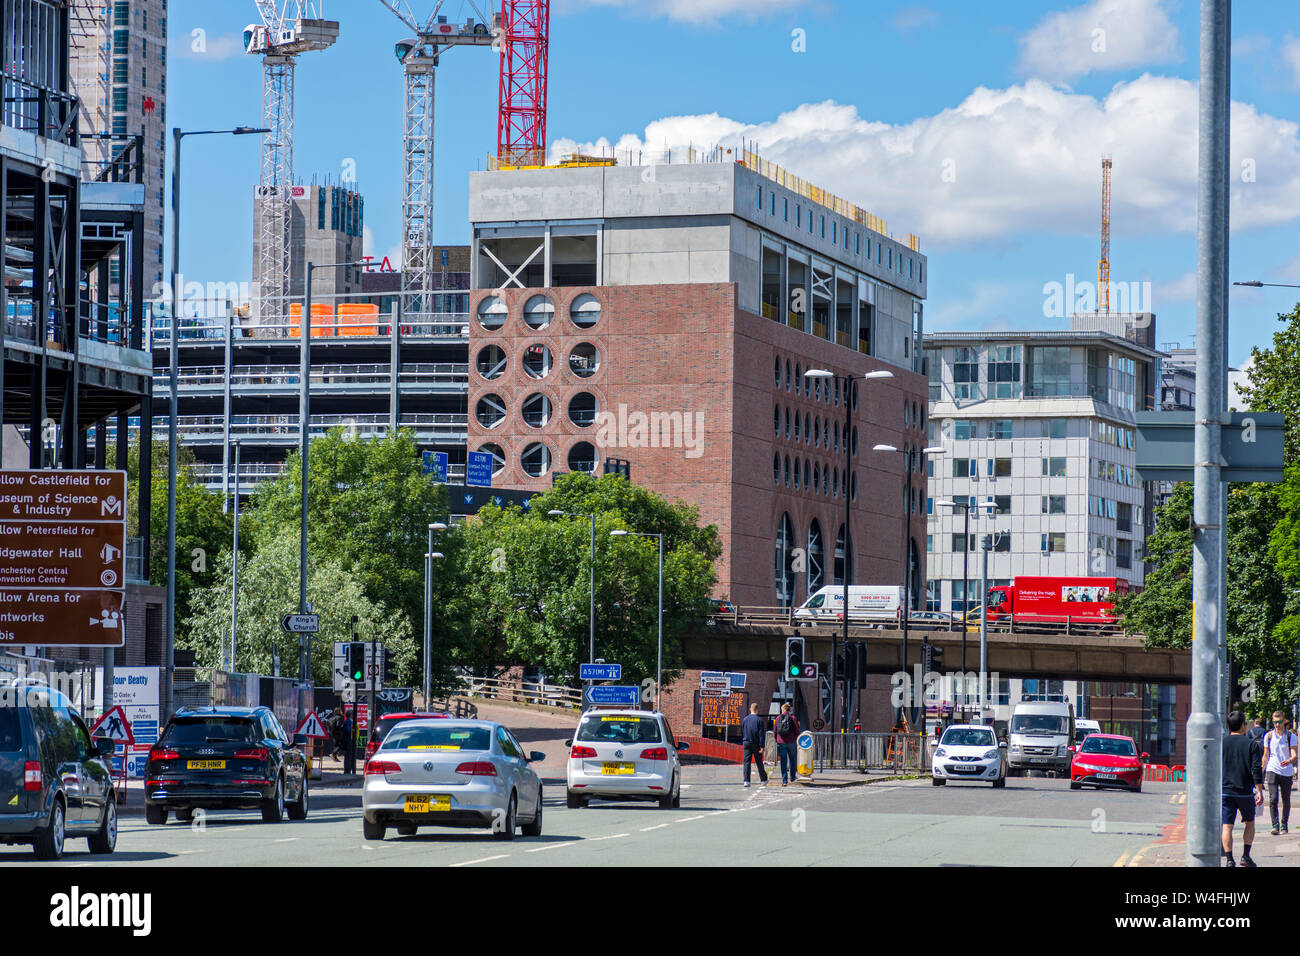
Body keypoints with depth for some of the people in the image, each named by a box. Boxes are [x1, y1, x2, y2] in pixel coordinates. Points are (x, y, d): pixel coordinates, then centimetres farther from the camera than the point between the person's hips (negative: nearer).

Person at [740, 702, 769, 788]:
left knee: (747, 762, -1)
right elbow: (761, 734, -10)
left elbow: (742, 733, 16)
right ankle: (764, 780, 21)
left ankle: (746, 781, -12)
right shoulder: (759, 720, -7)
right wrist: (761, 746, -10)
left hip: (746, 743, 2)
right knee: (759, 762, 9)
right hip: (756, 744, -2)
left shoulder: (745, 719, 6)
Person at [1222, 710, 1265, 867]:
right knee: (1250, 822, 18)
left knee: (1227, 827, -1)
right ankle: (1245, 856, 10)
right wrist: (1259, 791, -6)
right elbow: (1256, 769, -8)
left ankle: (1229, 859, -13)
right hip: (1245, 792, -1)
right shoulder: (1251, 744, -2)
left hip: (1225, 791, 1)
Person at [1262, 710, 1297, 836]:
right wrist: (1261, 772, 12)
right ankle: (1275, 825, -19)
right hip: (1272, 771, 0)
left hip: (1287, 772, 0)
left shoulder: (1290, 736, -1)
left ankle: (1284, 824, 24)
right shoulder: (1268, 736, 5)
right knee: (1273, 798, -15)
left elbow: (1294, 754, -9)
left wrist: (1289, 761, -32)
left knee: (1286, 801, 8)